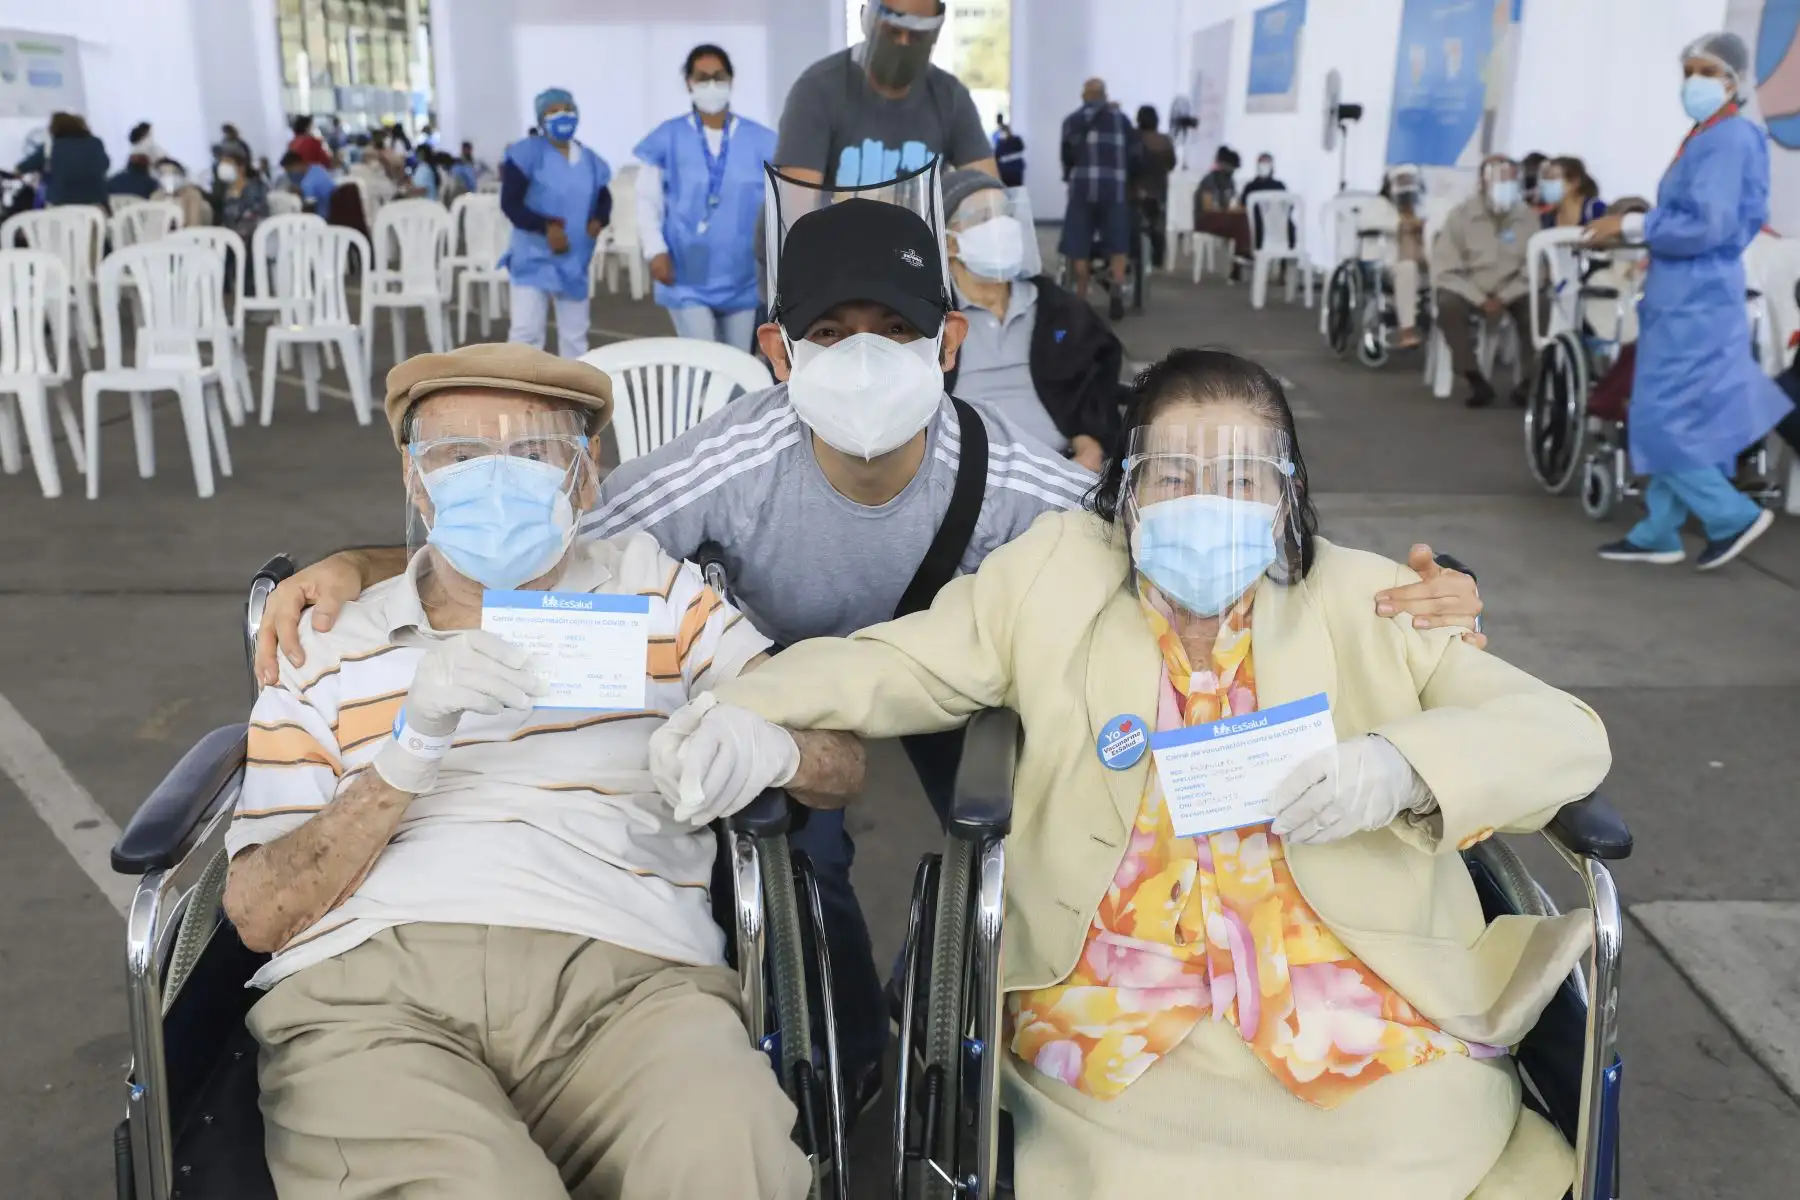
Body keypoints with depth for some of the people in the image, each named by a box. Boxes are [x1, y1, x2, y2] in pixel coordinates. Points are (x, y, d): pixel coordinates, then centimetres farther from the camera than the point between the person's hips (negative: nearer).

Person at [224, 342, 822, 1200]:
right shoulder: (327, 655, 17)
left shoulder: (655, 590, 19)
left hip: (624, 974, 1)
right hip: (367, 986, 0)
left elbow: (838, 758, 13)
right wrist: (411, 751, -8)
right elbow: (258, 915, 8)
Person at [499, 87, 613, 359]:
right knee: (525, 331, -11)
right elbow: (510, 202, -14)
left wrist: (599, 220, -5)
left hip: (574, 262, 5)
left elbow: (603, 198, 18)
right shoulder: (528, 153, -10)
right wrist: (544, 226, -26)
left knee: (575, 333, 14)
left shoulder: (589, 160, 6)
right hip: (533, 260, -5)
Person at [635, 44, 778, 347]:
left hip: (742, 279, 2)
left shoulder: (760, 141, 2)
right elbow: (647, 200, 3)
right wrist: (656, 250, -9)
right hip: (687, 279, -2)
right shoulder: (668, 138, 0)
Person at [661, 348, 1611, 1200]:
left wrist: (1401, 767, -16)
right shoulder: (1059, 574, 7)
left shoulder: (1368, 605, 6)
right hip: (1111, 1017, -1)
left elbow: (1569, 734, 4)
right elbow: (896, 665, 4)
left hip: (1356, 1013, 2)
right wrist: (750, 716, -16)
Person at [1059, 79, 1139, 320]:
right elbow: (1136, 153, 10)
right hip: (1115, 187, 2)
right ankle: (1117, 290, -13)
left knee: (1079, 244, 6)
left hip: (1084, 186, -1)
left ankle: (1081, 298, 6)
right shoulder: (1121, 119, 14)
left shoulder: (1073, 120, 8)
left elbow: (1068, 152, 0)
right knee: (1118, 243, 6)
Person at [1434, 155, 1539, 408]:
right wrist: (1481, 300, -21)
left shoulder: (1528, 217, -2)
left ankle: (1529, 381, -11)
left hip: (1512, 292, 1)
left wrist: (1504, 298, -20)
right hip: (1471, 291, -1)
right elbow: (1444, 270, -12)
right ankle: (1477, 382, -23)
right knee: (1449, 304, -33)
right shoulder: (1461, 215, -7)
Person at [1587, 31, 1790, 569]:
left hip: (1695, 302, -10)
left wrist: (1632, 225, -15)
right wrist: (1641, 225, 5)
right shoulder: (1706, 137, 15)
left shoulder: (1728, 139, -14)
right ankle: (1659, 532, 18)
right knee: (1675, 419, 12)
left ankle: (1732, 515, 4)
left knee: (1662, 420, -7)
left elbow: (1707, 225, -23)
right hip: (1685, 297, 10)